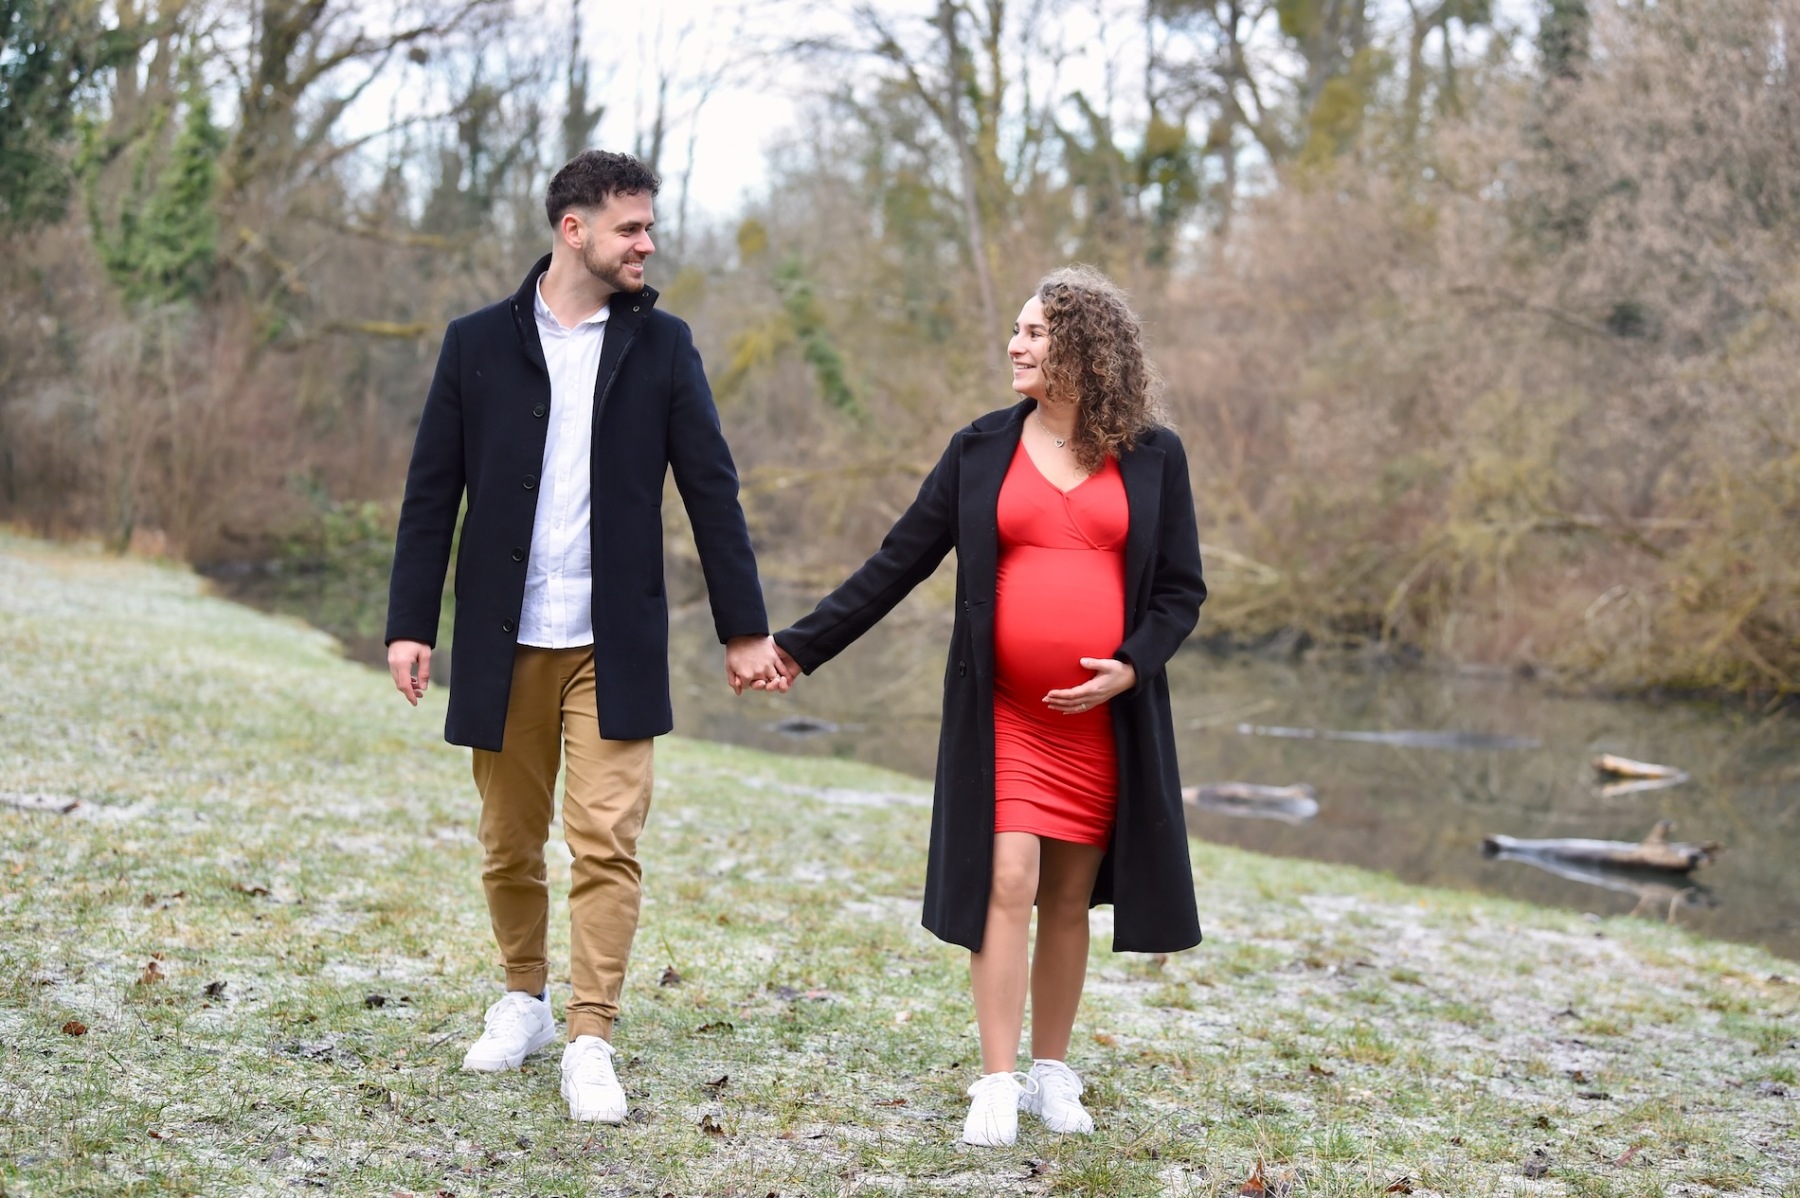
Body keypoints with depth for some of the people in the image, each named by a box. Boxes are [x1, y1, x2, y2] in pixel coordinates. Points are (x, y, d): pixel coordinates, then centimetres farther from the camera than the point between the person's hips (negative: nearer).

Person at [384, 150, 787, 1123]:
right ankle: (524, 997, 31)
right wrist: (410, 622, -2)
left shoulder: (661, 346, 4)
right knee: (510, 842, 10)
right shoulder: (478, 343, 3)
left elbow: (710, 490, 4)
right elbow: (432, 493, 4)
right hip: (504, 642, 1)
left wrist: (744, 628, 0)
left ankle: (590, 1040, -1)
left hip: (615, 643, 0)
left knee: (607, 841, -7)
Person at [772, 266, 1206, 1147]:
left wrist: (1132, 667, -12)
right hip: (1003, 715, 0)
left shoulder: (1152, 459, 3)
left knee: (1068, 897, 7)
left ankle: (1052, 1072, 21)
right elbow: (897, 563, 5)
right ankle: (998, 1084, -1)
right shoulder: (982, 451, 5)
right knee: (1006, 882, -8)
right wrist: (801, 646, 0)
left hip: (1104, 717, 0)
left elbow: (1181, 589, 5)